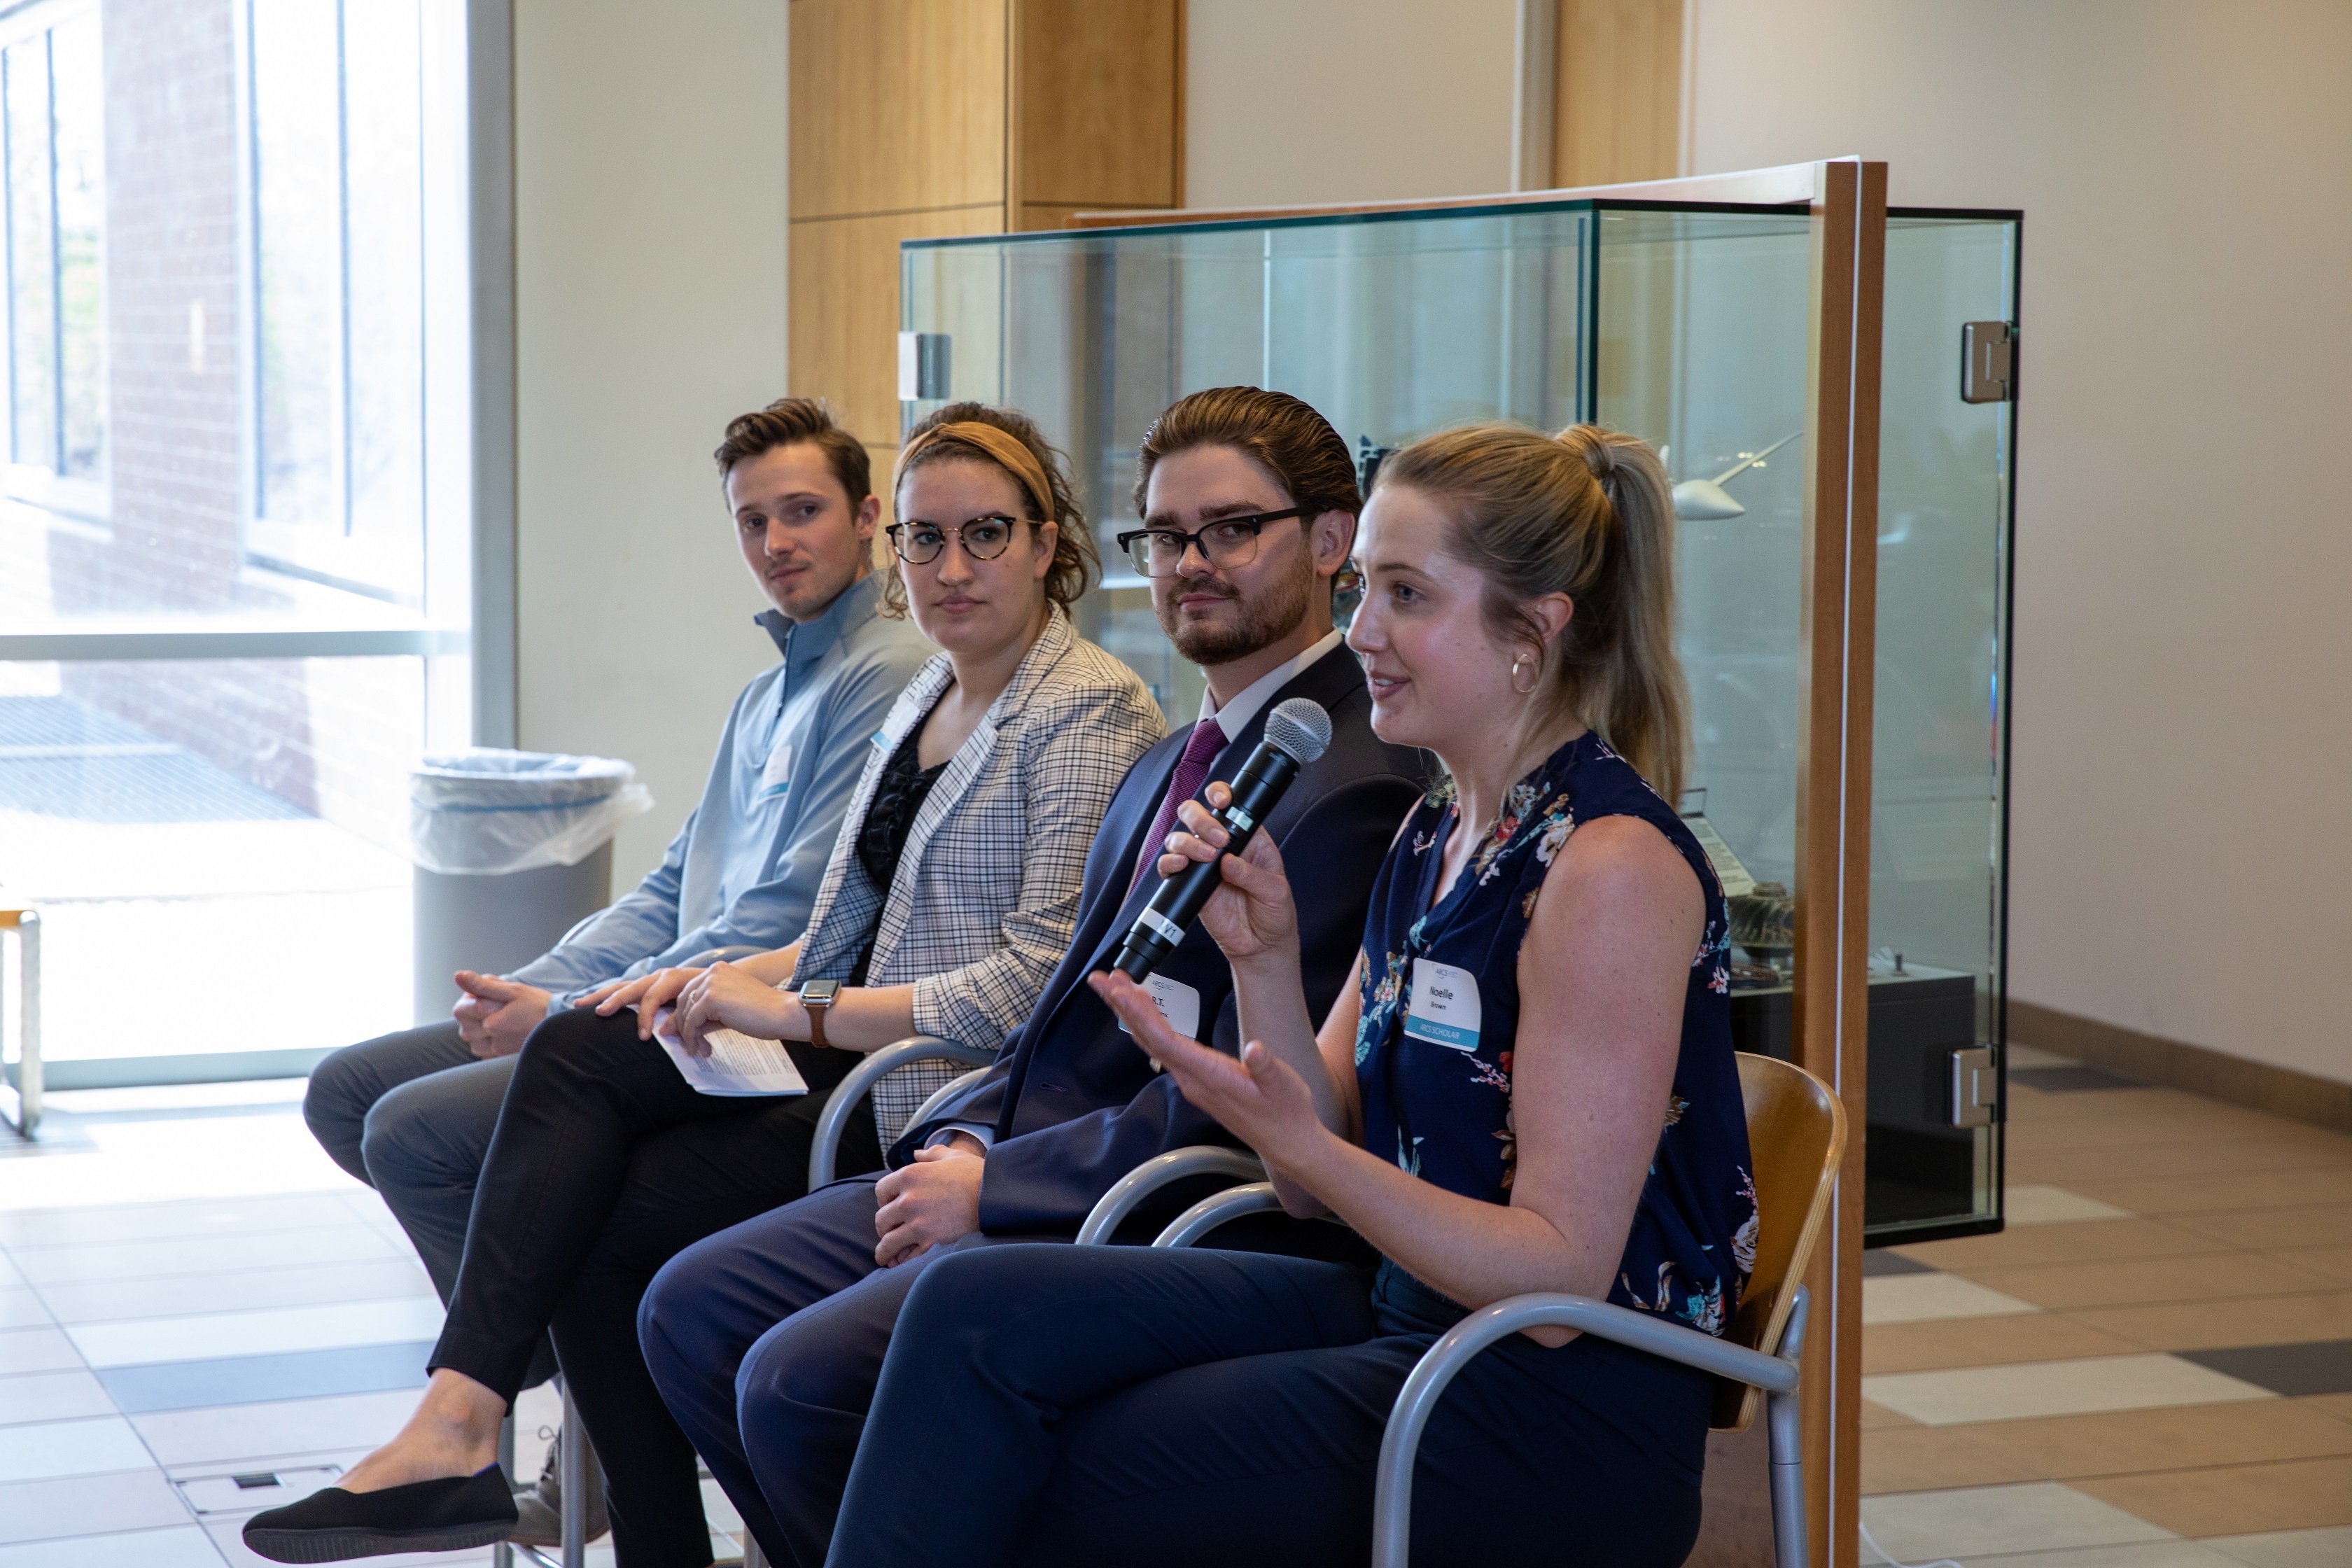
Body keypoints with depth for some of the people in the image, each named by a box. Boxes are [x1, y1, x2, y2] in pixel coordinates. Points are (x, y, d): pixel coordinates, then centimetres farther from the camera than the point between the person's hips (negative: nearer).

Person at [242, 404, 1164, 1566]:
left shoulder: (1091, 713, -11)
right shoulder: (924, 699, 17)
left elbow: (1041, 982, -20)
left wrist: (799, 1011, -19)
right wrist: (735, 980, 2)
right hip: (851, 1052, 8)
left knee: (603, 1222, -18)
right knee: (576, 1050, -15)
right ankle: (455, 1426, -21)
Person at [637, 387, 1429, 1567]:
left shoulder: (1351, 786, -16)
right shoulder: (1172, 768, 17)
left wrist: (992, 1187, -15)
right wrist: (966, 1142, 1)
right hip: (1021, 1171, 10)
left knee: (801, 1377, -23)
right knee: (693, 1311, 5)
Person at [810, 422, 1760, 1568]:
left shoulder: (1611, 865, -17)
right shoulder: (1432, 838, 12)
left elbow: (1560, 1275, -20)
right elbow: (1317, 1187, 11)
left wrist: (1297, 1141, -27)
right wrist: (1262, 960, -4)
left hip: (1563, 1424, -8)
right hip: (1402, 1318, 8)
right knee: (976, 1311, -9)